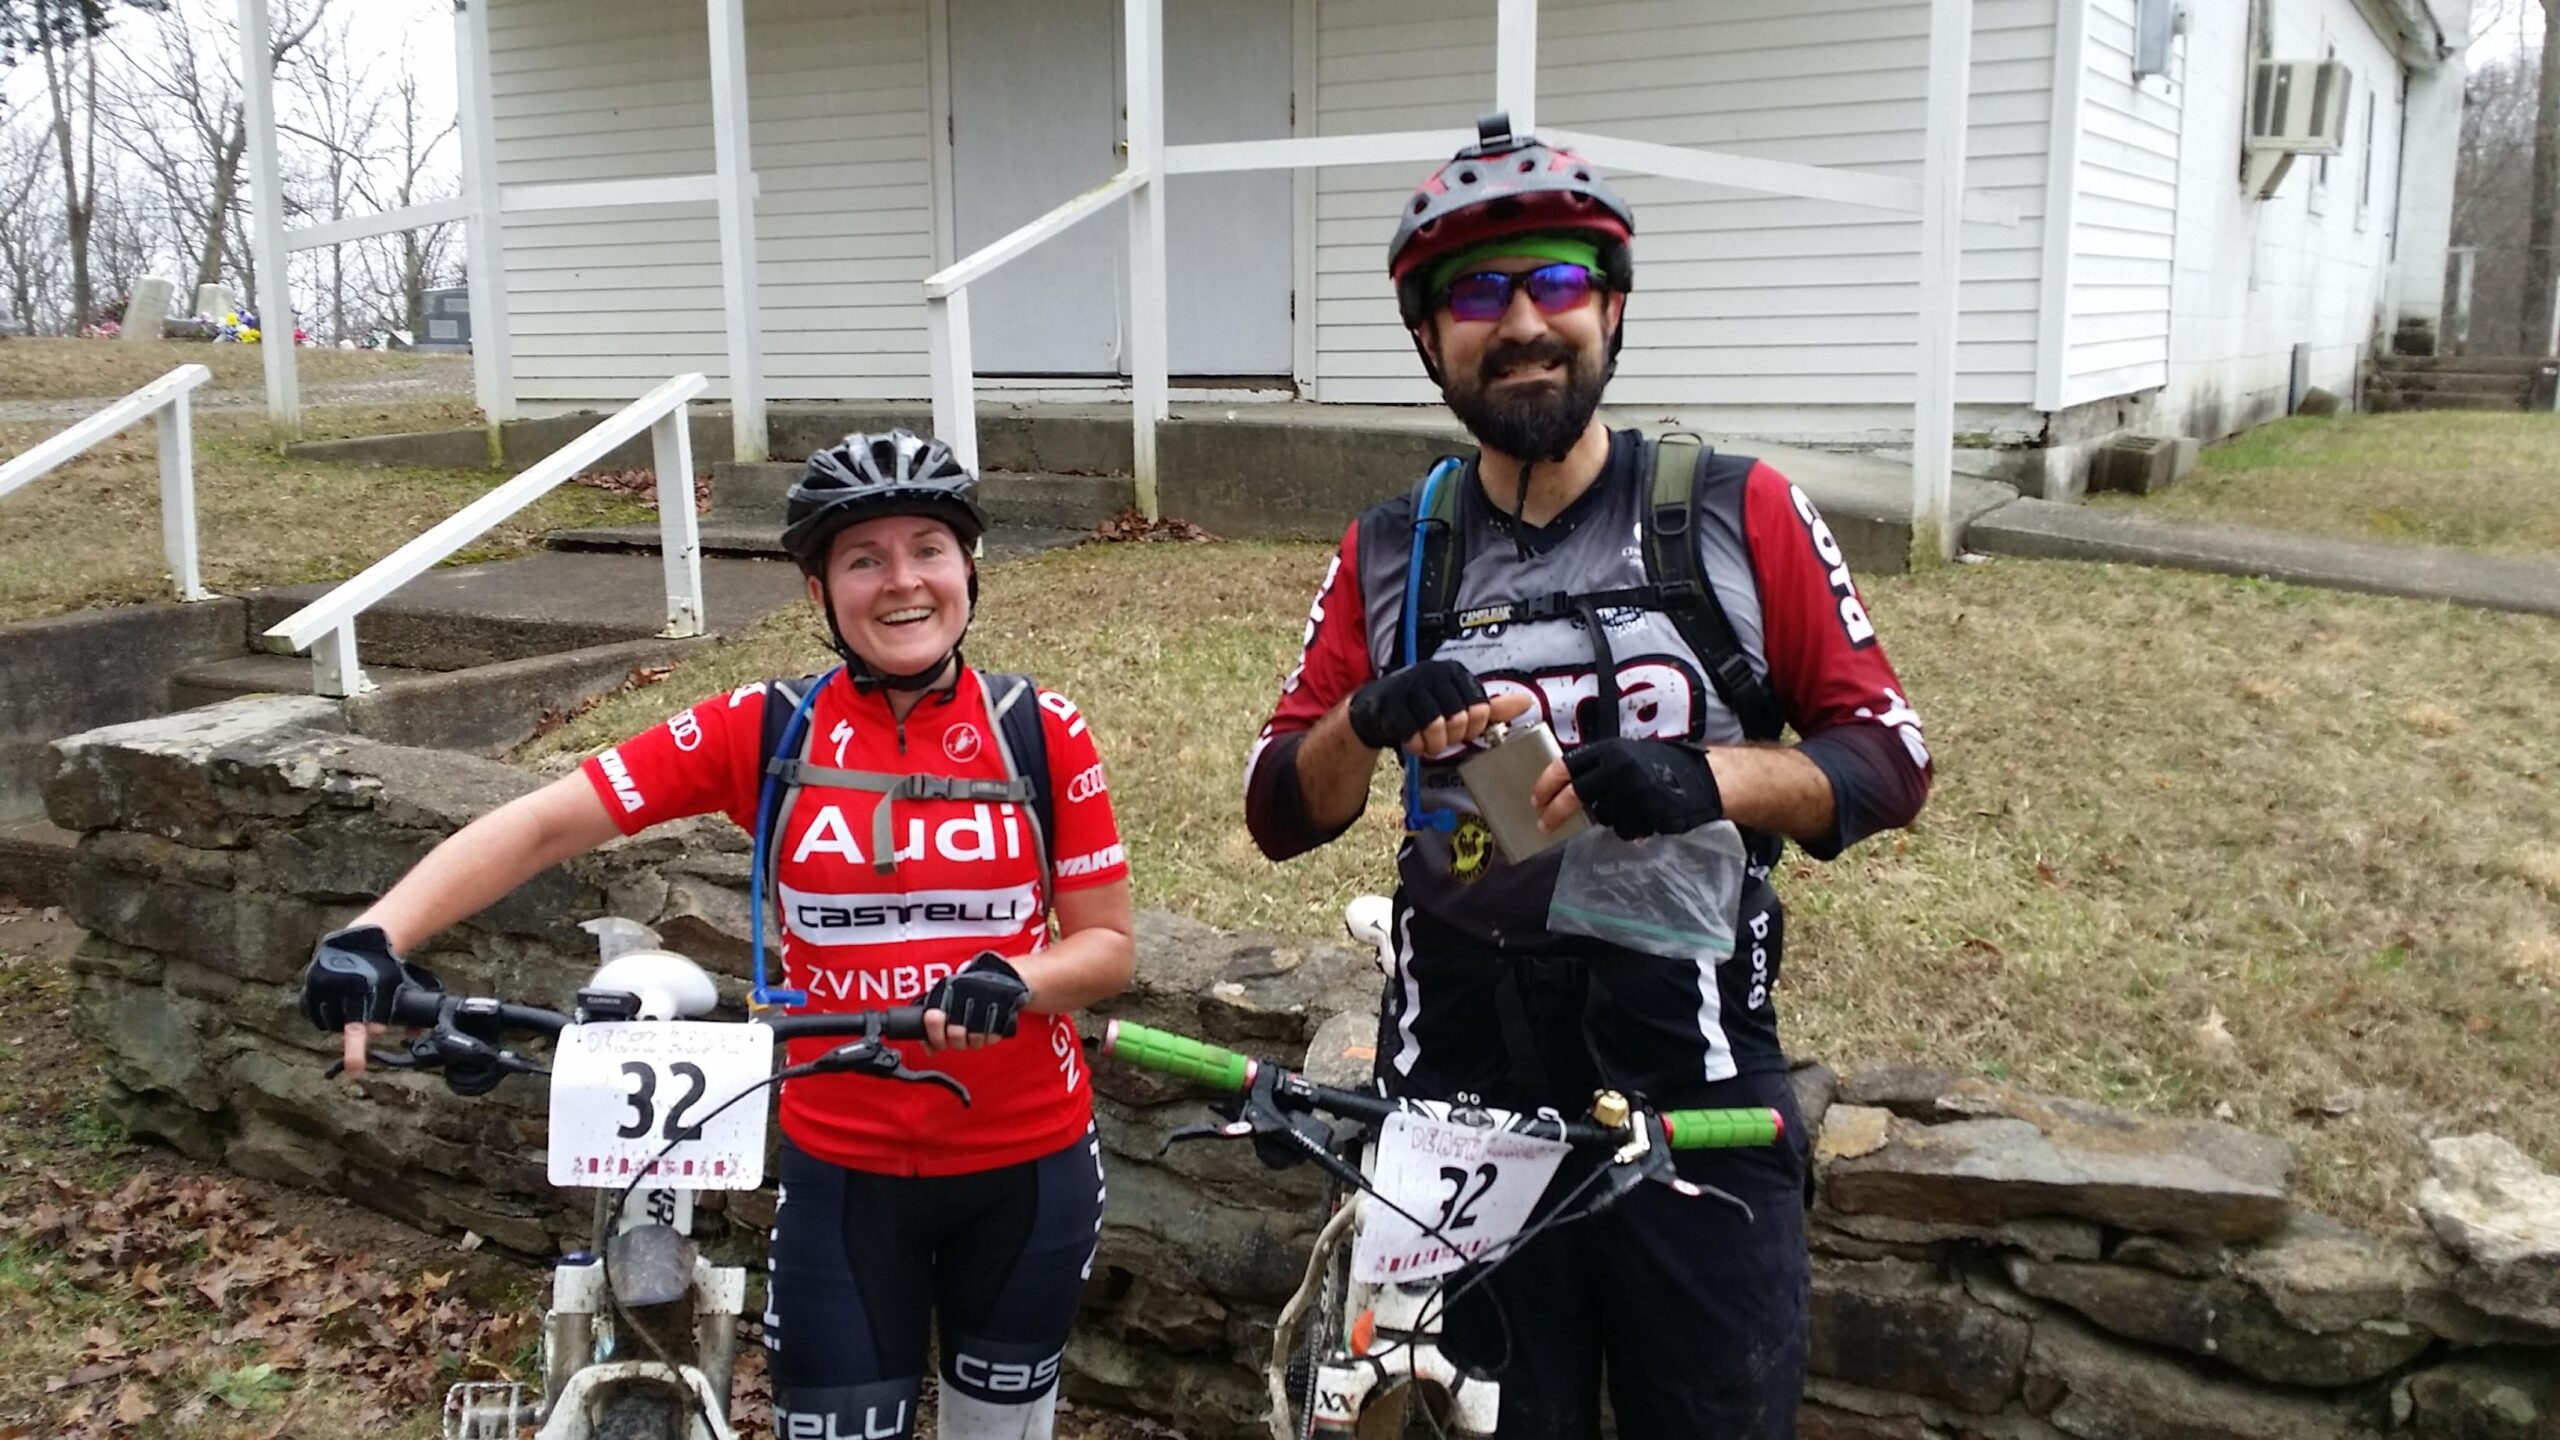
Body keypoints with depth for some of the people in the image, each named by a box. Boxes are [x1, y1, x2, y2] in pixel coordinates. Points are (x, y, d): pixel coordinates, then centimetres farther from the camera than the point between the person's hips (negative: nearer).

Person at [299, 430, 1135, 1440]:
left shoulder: (1043, 731, -8)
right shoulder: (763, 730, -9)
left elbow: (1109, 946, -4)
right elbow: (542, 824, -13)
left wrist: (1014, 981, -25)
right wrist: (376, 936, -27)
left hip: (1026, 1161, 1)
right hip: (844, 1167, -1)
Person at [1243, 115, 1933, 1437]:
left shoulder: (1737, 516, -3)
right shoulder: (1389, 555, 4)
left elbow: (1889, 757, -2)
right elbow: (1279, 817, 3)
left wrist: (1706, 778, -21)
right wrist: (1366, 720, -19)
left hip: (1690, 1070, -1)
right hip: (1462, 1079, 2)